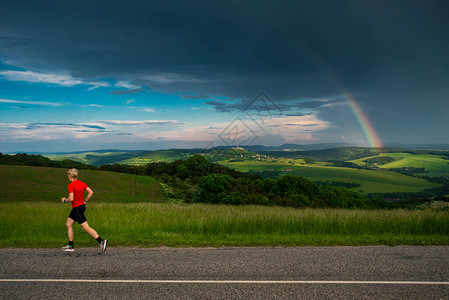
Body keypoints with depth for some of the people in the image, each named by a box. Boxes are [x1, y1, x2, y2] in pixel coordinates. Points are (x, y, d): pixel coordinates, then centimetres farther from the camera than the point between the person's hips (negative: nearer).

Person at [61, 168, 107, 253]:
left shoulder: (71, 185, -15)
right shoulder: (82, 183, 7)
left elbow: (71, 199, -21)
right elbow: (91, 192, 4)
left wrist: (65, 200, -1)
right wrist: (85, 201, 11)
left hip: (77, 208, -9)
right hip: (82, 205, 9)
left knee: (86, 227, -10)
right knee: (68, 224, 18)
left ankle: (101, 241, -18)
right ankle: (70, 246, 22)